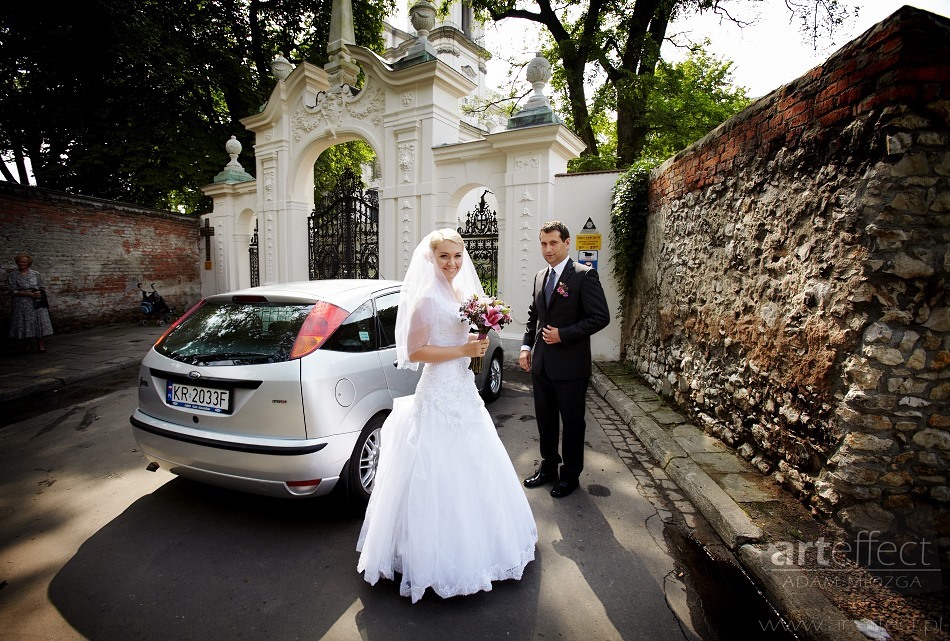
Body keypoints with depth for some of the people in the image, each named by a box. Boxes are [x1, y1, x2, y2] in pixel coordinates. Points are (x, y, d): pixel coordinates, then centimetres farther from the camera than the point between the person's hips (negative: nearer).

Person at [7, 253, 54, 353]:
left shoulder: (36, 274, 9)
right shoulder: (12, 276, 4)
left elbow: (43, 287, 12)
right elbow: (14, 291, -4)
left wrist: (39, 292, -9)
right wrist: (30, 294, -15)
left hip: (37, 303, 1)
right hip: (22, 304, 0)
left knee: (39, 323, -5)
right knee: (25, 324, 1)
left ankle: (40, 345, -2)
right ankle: (28, 345, 11)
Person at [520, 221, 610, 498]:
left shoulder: (584, 275, -11)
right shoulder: (540, 277, 10)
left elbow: (601, 316, -16)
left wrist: (563, 335, -19)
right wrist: (526, 347, 5)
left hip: (570, 366, -6)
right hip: (541, 364, 6)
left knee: (572, 422, 10)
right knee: (545, 420, 18)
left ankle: (570, 474, 28)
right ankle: (548, 467, 37)